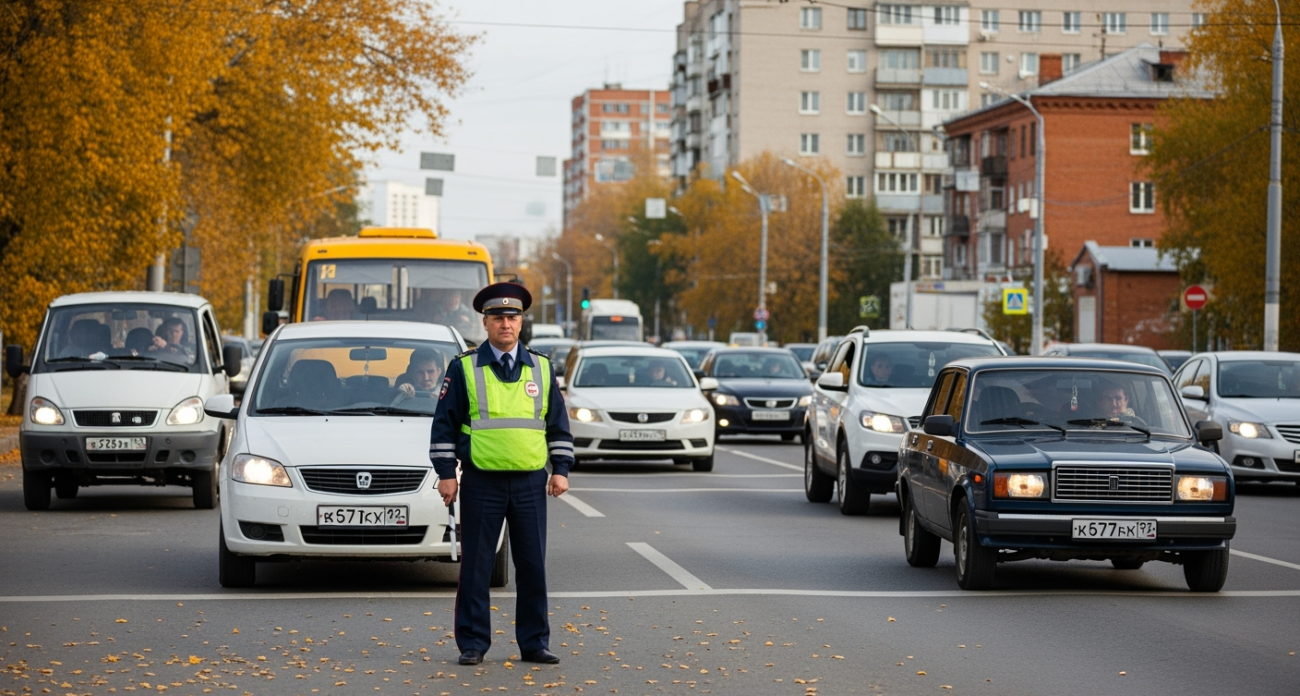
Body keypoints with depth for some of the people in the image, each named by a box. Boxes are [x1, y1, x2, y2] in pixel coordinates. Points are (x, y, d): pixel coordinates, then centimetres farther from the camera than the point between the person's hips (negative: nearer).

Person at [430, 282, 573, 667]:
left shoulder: (541, 368, 9)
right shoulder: (464, 369, 1)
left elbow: (558, 424, 13)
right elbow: (444, 423, 1)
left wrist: (560, 469, 4)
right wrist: (445, 474, -4)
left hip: (531, 483, 2)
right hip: (481, 483, -2)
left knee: (533, 567, 5)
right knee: (475, 568, 1)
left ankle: (534, 643, 13)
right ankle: (473, 644, 8)